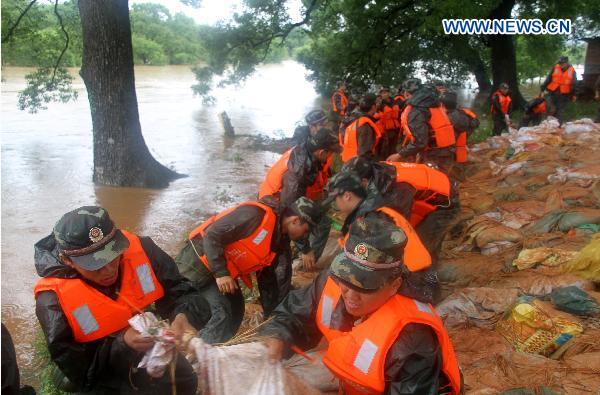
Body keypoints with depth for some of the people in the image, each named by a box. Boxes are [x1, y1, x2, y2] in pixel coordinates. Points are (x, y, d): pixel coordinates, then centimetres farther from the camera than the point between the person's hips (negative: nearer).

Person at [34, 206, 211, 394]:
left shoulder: (137, 250, -23)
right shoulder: (54, 298, -29)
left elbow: (181, 292, -18)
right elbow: (76, 368, -23)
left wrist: (185, 317, -40)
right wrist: (122, 343, -38)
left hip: (147, 342, 4)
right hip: (97, 374, -3)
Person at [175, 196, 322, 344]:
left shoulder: (281, 242, 3)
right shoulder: (256, 215, -26)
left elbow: (270, 280, 12)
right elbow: (212, 234, -26)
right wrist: (221, 273, -25)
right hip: (198, 260, -9)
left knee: (235, 313, 11)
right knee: (221, 314, -16)